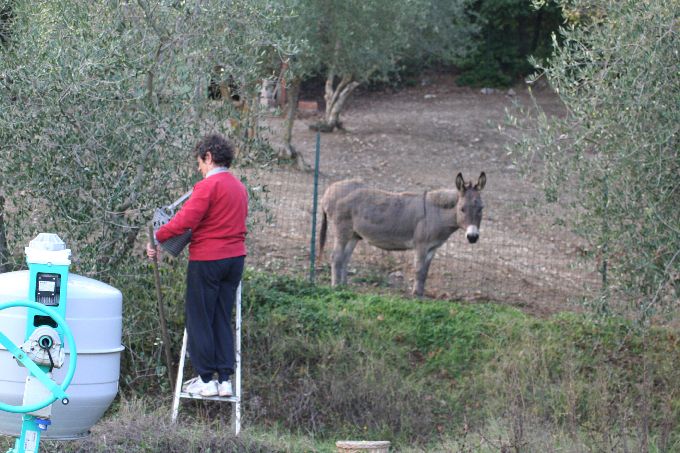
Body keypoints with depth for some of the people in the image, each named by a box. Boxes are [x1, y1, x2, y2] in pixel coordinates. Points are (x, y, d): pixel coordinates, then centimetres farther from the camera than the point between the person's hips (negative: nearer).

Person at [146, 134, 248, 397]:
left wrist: (157, 239, -12)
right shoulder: (239, 188, 12)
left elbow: (186, 220, -20)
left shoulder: (208, 186, -14)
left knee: (199, 319, 2)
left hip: (207, 260, -7)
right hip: (235, 258, 7)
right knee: (223, 320, 12)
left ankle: (206, 380, 3)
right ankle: (225, 379, 10)